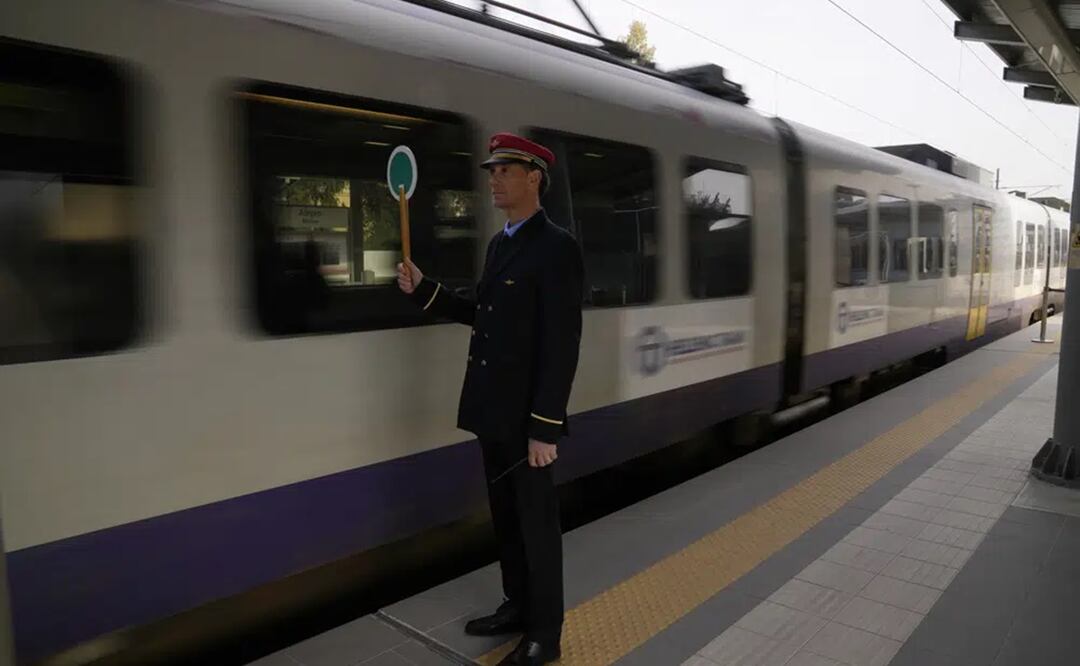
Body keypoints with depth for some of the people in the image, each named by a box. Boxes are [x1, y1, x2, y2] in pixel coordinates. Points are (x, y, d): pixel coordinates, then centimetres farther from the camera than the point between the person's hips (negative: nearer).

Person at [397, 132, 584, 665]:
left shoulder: (556, 247, -15)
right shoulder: (498, 244, 13)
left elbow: (561, 345, -19)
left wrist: (544, 427, -20)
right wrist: (424, 290, 10)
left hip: (528, 419, -8)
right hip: (493, 413, 8)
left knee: (537, 524, 6)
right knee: (506, 518, 19)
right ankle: (517, 606, 38)